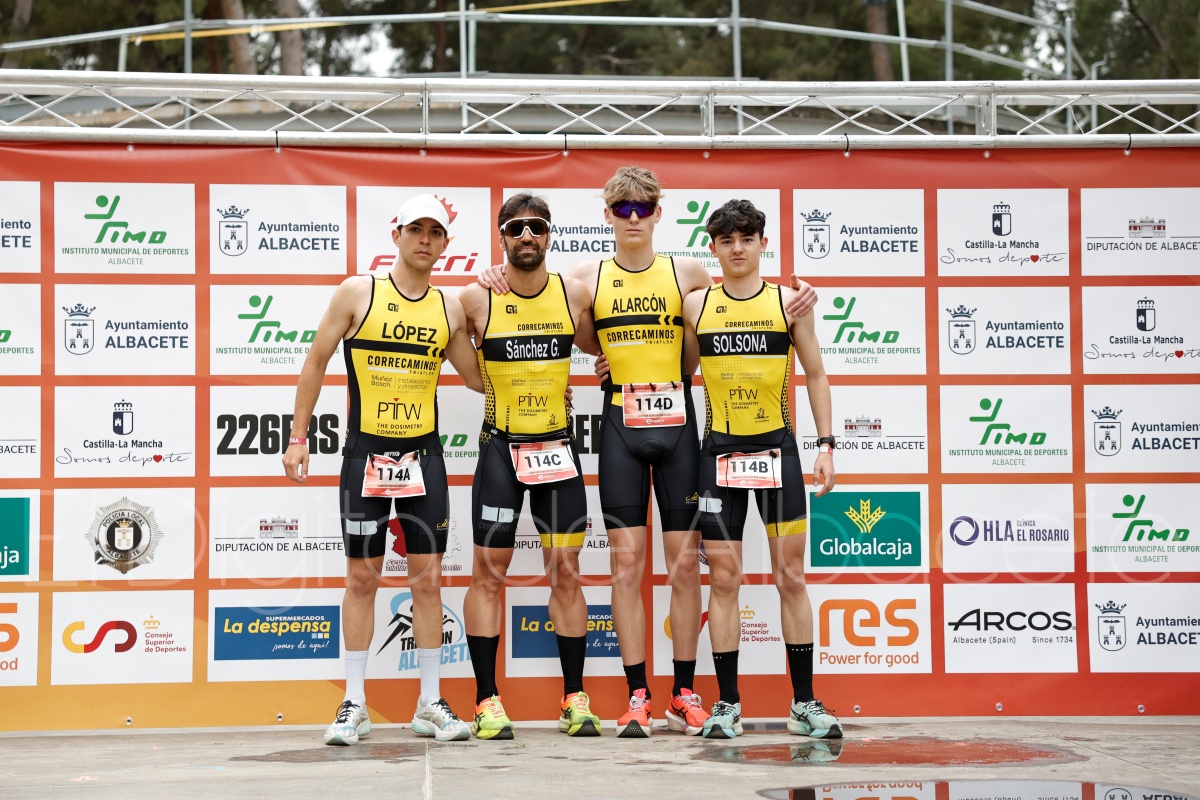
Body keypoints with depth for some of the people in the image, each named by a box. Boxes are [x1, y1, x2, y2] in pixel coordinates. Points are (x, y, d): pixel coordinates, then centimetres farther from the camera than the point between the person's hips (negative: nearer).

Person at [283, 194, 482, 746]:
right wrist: (298, 437, -3)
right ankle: (355, 705, 11)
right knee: (361, 577, 3)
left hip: (424, 455, 2)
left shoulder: (449, 309, 5)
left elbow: (478, 378, 14)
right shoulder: (358, 293, -3)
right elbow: (316, 363, 0)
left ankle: (430, 704, 12)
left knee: (427, 577, 3)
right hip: (365, 452, -2)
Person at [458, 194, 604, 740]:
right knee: (488, 571, -1)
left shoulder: (574, 294, -1)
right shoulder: (477, 299, -6)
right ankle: (487, 701, 5)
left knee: (565, 572, 4)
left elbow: (597, 346, 17)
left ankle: (574, 698, 12)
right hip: (500, 448, -1)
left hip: (558, 448, 2)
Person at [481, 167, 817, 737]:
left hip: (677, 422, 0)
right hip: (620, 427, 0)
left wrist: (788, 310, 2)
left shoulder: (688, 274, 6)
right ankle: (637, 697, 4)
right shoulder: (586, 278, 5)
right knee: (627, 562, -2)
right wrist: (497, 283, -3)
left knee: (684, 562, 2)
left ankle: (684, 694, 11)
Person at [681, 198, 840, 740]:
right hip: (719, 451, 0)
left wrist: (825, 445, 2)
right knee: (724, 578, 1)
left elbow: (815, 375, 7)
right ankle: (727, 705, 8)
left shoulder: (788, 301, 2)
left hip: (777, 448, 0)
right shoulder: (695, 305, 3)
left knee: (790, 576, 2)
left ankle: (804, 704, 8)